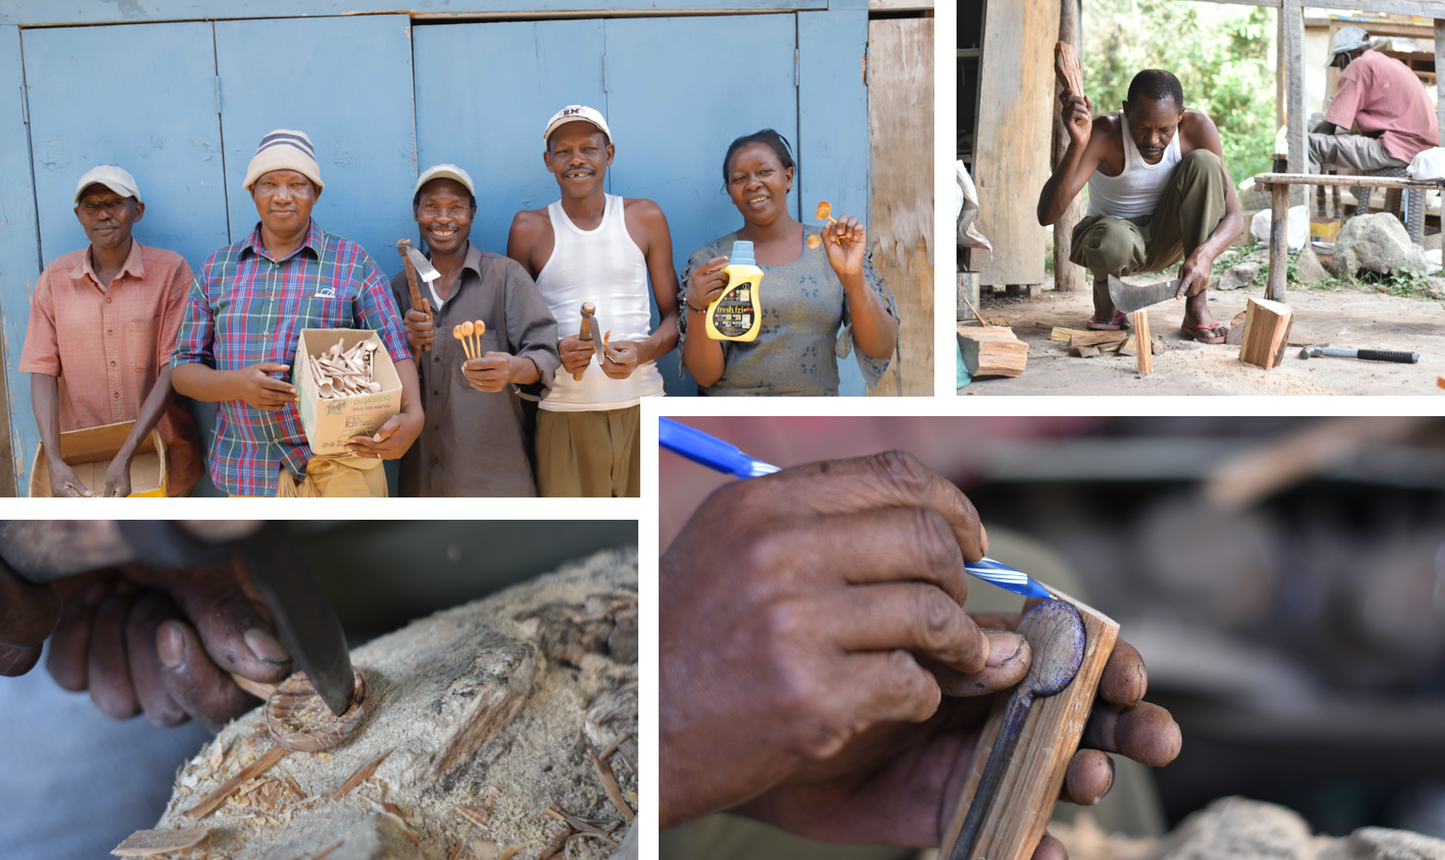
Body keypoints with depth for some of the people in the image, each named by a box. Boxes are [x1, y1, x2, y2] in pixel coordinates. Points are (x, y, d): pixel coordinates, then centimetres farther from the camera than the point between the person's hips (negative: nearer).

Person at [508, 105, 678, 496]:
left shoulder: (646, 217, 11)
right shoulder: (529, 227, 8)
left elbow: (675, 312, 12)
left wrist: (642, 351, -10)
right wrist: (553, 352, -12)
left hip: (641, 406, 1)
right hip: (563, 411, -1)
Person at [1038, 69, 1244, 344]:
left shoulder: (1197, 128, -18)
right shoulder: (1105, 133, -26)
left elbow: (1233, 215, -17)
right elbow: (1047, 215, -37)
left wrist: (1204, 254, -39)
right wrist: (1077, 144, -50)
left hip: (1166, 238, 4)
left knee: (1204, 162, -24)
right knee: (1112, 241, -41)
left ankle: (1196, 308, -19)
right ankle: (1105, 293, 0)